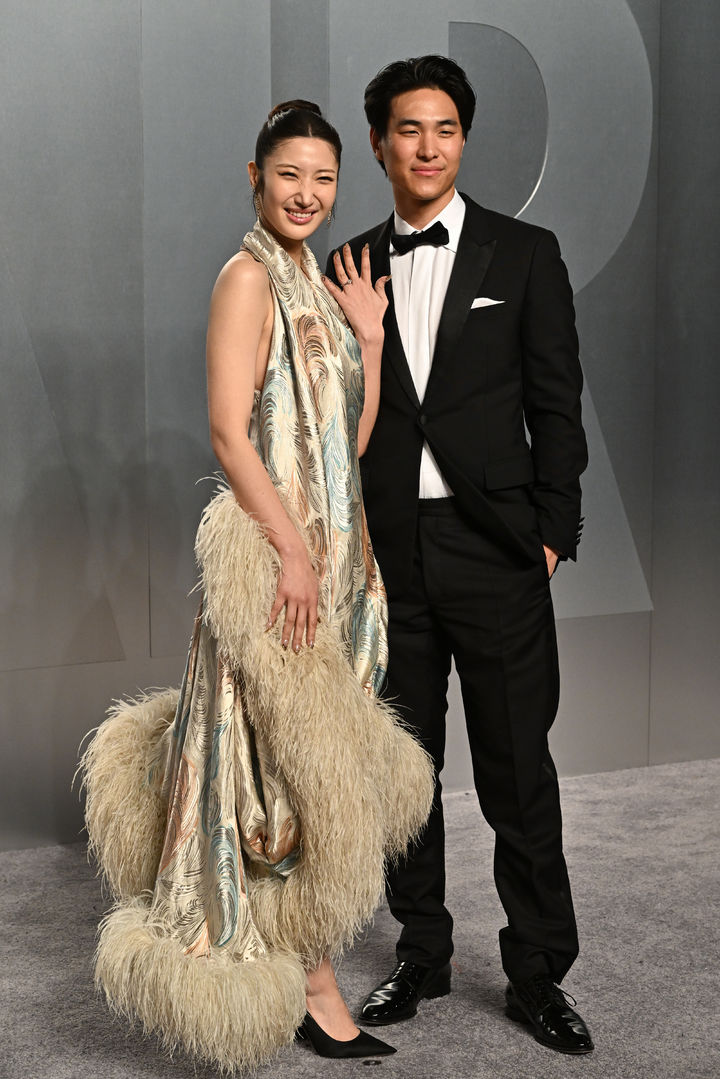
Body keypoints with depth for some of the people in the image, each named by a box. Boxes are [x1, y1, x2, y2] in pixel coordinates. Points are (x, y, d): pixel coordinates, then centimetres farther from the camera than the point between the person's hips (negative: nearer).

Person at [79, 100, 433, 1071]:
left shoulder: (316, 283, 17)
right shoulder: (249, 275, -8)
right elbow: (229, 430, -17)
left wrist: (370, 338, 6)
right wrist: (292, 548, -21)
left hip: (334, 544, 9)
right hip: (274, 544, -9)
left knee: (314, 760, 13)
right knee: (286, 760, -1)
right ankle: (313, 987, 12)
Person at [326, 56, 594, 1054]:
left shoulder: (524, 254, 3)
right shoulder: (351, 265, 10)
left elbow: (556, 406, 1)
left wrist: (554, 535, -5)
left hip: (495, 554, -3)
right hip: (387, 553, 3)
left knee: (518, 772, 2)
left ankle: (538, 974, 18)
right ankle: (422, 952, 29)